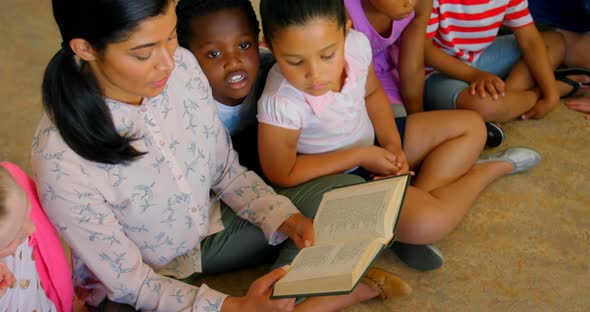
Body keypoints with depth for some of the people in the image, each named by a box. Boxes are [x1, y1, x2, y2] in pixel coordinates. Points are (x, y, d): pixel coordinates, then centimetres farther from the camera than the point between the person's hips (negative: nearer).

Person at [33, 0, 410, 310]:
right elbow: (130, 281, -21)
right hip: (149, 281, -5)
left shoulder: (183, 65, -18)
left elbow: (226, 170, -1)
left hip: (215, 225, 5)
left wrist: (284, 218, -16)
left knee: (345, 191, -6)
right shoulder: (61, 159, -32)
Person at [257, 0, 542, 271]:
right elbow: (281, 174, -22)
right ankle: (491, 168, 5)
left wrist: (392, 144, -11)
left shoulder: (356, 43, -19)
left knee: (471, 126, 7)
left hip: (373, 143, 7)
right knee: (427, 222, -27)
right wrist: (360, 156, -21)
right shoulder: (281, 104, -35)